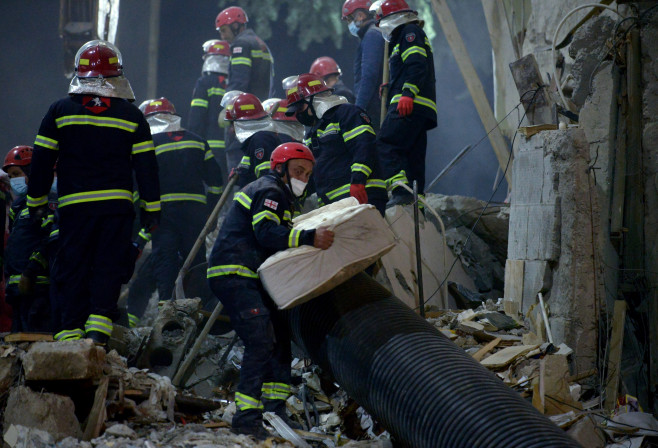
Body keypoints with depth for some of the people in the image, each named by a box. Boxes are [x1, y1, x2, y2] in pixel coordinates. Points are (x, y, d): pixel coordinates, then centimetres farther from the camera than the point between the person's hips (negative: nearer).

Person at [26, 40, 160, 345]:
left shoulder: (60, 111, 3)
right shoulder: (130, 114, 4)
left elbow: (42, 160, 5)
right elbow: (146, 165, 4)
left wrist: (37, 200, 15)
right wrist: (151, 207, 10)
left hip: (74, 205, 0)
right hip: (117, 203, 0)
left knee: (72, 268, 5)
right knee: (109, 267, 3)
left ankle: (70, 330, 1)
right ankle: (99, 324, -9)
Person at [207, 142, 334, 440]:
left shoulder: (280, 197, 25)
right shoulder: (269, 191, -9)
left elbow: (277, 238, 24)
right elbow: (266, 233, -24)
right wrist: (309, 238, -32)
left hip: (249, 278, 11)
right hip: (233, 274, -11)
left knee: (279, 337, 12)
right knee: (261, 341, -20)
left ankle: (274, 411, 16)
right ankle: (247, 417, -22)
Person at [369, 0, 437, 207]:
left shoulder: (411, 33, 2)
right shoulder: (401, 39, 33)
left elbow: (417, 65, -14)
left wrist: (407, 93, -25)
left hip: (409, 106, -10)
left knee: (386, 145, -21)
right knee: (413, 158, 7)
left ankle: (402, 192, -35)